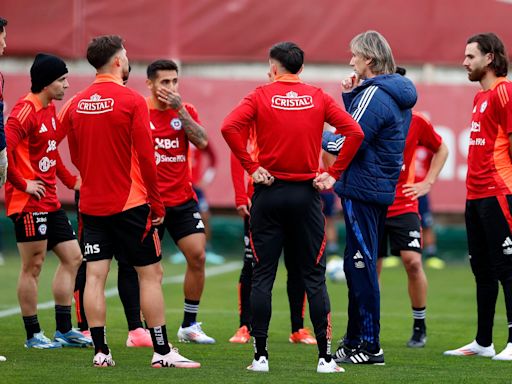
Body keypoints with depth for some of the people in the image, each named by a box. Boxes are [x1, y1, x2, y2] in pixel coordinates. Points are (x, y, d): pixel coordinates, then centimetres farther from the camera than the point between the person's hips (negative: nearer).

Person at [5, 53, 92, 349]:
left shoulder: (50, 111, 14)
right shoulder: (25, 111, -15)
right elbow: (5, 148, -26)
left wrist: (71, 181, 19)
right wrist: (22, 184, -20)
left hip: (50, 201, 10)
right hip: (29, 202, -10)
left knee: (72, 257, 10)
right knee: (33, 266, -2)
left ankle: (64, 330, 16)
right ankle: (33, 335, 6)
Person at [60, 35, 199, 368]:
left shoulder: (77, 104, 6)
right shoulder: (132, 101, -11)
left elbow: (75, 156, 14)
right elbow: (146, 157, -12)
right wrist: (157, 203, -4)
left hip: (91, 203, 5)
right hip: (129, 203, -5)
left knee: (95, 275, 3)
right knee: (151, 274, 1)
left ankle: (100, 351, 2)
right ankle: (162, 351, 1)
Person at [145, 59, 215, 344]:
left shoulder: (186, 111, 6)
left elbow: (202, 141, -10)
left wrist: (180, 110, -15)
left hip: (183, 199, 3)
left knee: (198, 256, -4)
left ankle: (190, 325, 7)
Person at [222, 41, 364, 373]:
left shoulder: (261, 96, -1)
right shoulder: (317, 97, 3)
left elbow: (229, 127, -16)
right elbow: (354, 132, -6)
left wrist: (251, 167, -10)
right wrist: (333, 174, -2)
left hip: (269, 192, -1)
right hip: (306, 194, 1)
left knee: (263, 277, 3)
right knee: (314, 277, 4)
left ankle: (260, 356, 1)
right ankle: (325, 357, 1)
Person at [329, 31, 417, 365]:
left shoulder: (374, 94, -16)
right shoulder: (398, 94, 14)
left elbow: (350, 142, -19)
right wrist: (350, 97, 7)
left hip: (362, 190, -10)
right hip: (382, 189, 10)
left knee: (362, 267, -6)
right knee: (359, 266, 17)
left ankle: (369, 346, -4)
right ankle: (355, 339, 24)